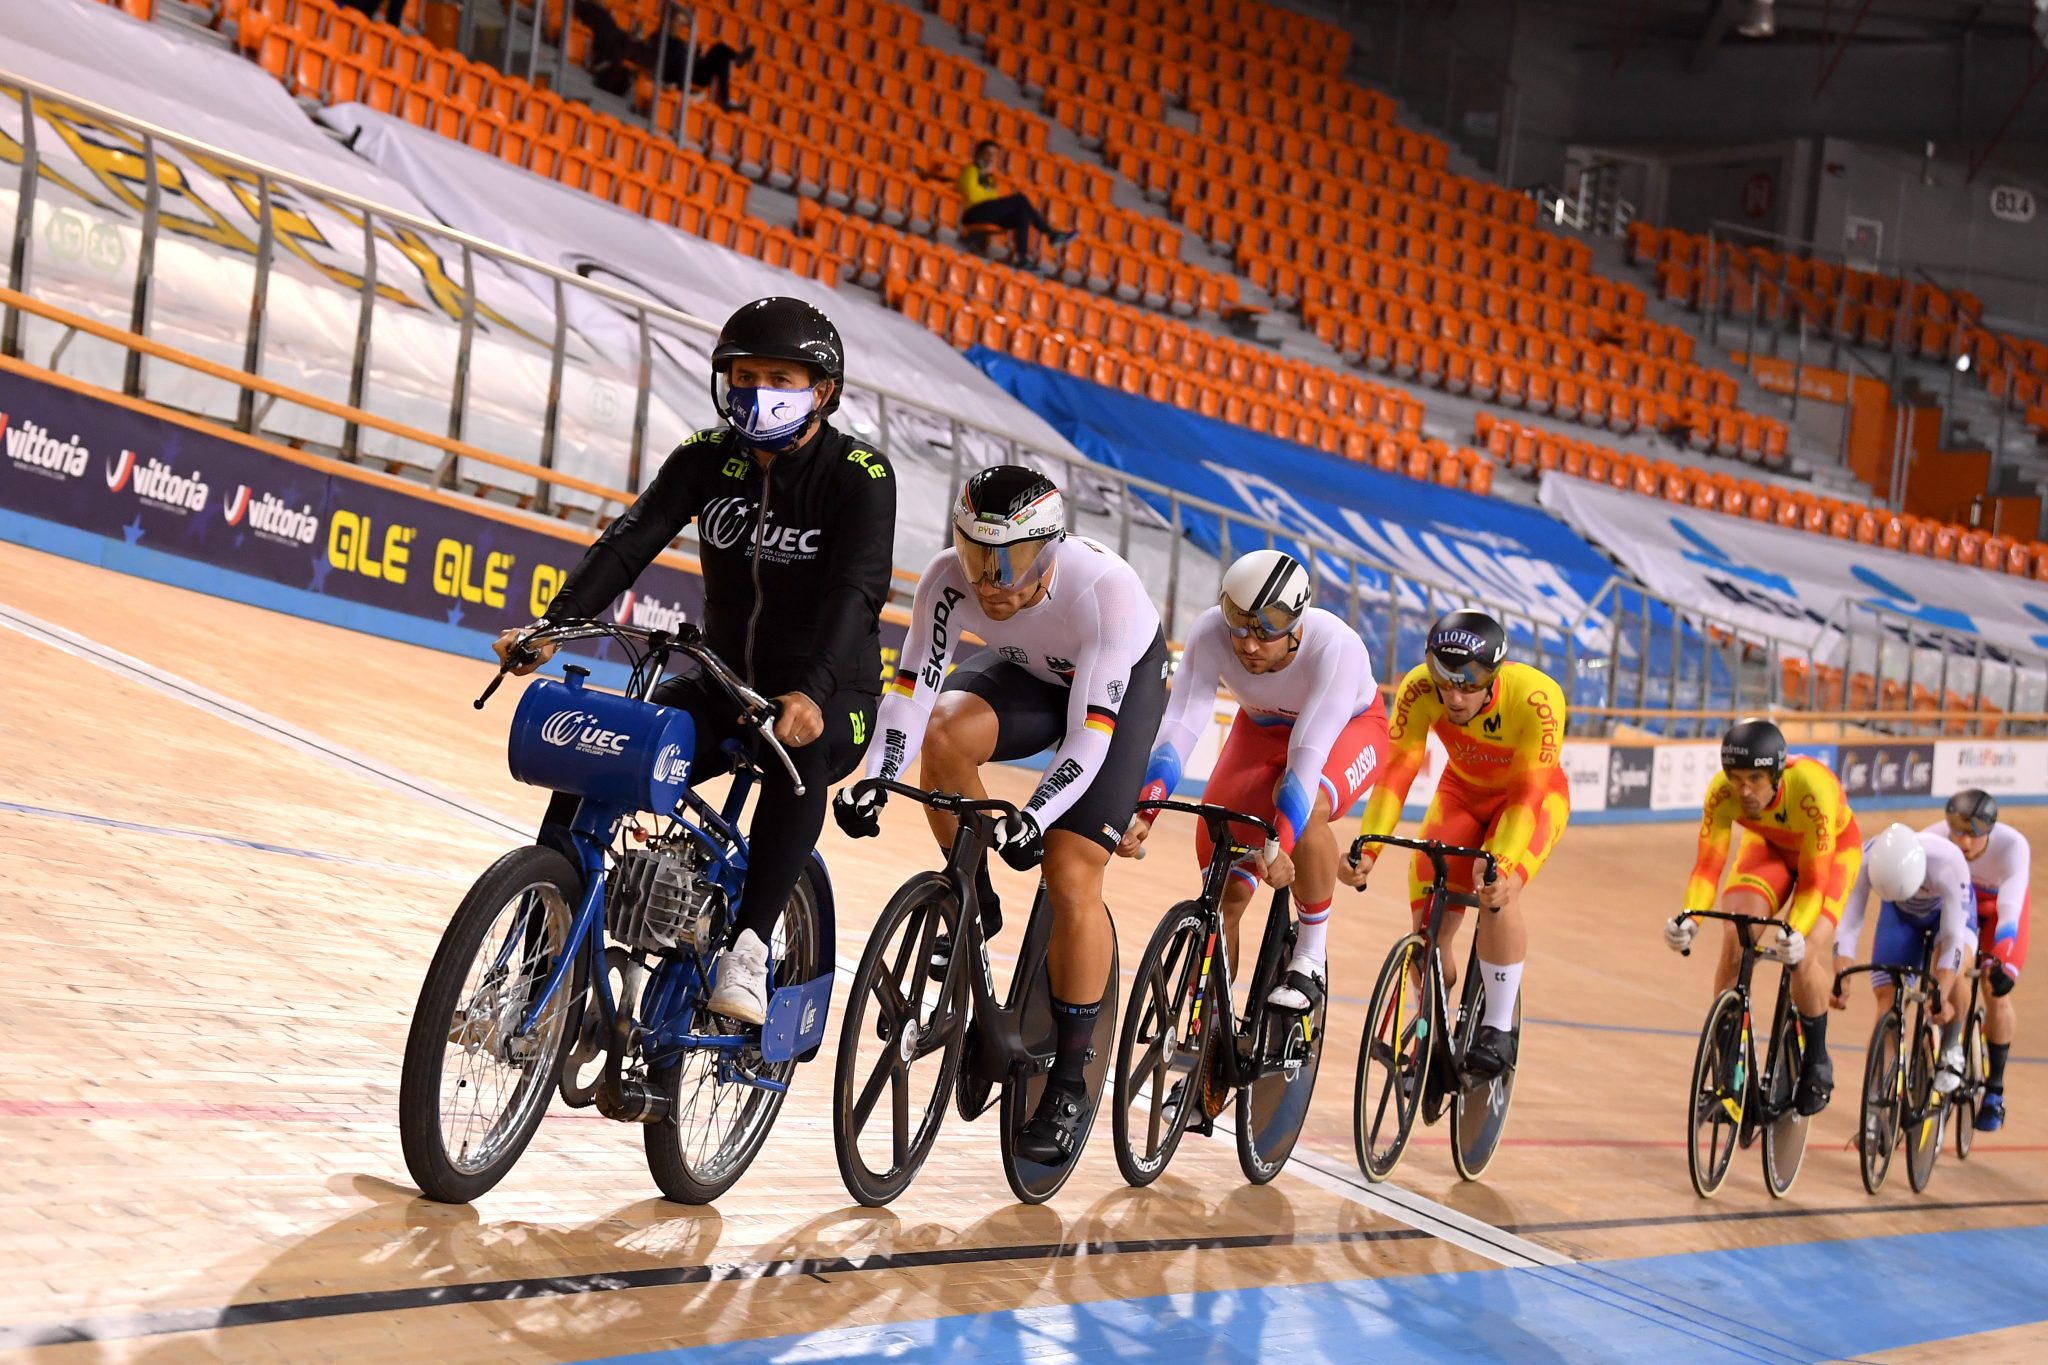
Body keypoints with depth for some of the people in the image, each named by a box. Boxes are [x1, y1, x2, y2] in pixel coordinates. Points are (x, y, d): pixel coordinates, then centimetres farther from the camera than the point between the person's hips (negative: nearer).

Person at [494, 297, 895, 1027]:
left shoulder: (859, 475, -15)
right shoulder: (709, 456, -2)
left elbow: (857, 589, -29)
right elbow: (630, 540, -14)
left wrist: (813, 694, -47)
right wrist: (552, 625, -31)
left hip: (828, 702, -4)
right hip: (724, 687, 4)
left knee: (800, 751, -39)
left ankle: (748, 947, -35)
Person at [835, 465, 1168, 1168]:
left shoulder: (1104, 589, -39)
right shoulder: (949, 580, -28)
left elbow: (1090, 733, -38)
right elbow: (912, 688, -28)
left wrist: (1036, 817, -50)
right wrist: (876, 781, -44)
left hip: (1122, 686, -4)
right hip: (1027, 672, 4)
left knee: (1071, 879, -14)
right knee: (945, 734, -30)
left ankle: (1069, 1083, -2)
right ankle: (977, 903, -6)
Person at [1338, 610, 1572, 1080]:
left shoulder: (1536, 698, -36)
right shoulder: (1419, 689, -29)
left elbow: (1529, 793, -38)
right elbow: (1396, 771, -32)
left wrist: (1505, 867, -52)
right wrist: (1368, 848, -45)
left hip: (1533, 796, -3)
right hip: (1462, 791, 3)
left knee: (1496, 892, -30)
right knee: (1429, 920, -10)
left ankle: (1499, 1027, -15)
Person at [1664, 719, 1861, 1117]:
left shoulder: (1812, 788, -40)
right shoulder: (1723, 791, -31)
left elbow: (1813, 879, -36)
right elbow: (1708, 864, -29)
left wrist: (1796, 933, -51)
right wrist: (1689, 918, -46)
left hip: (1832, 850, -3)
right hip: (1768, 846, 3)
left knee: (1804, 954, -21)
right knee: (1735, 937, -20)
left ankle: (1816, 1065, 3)